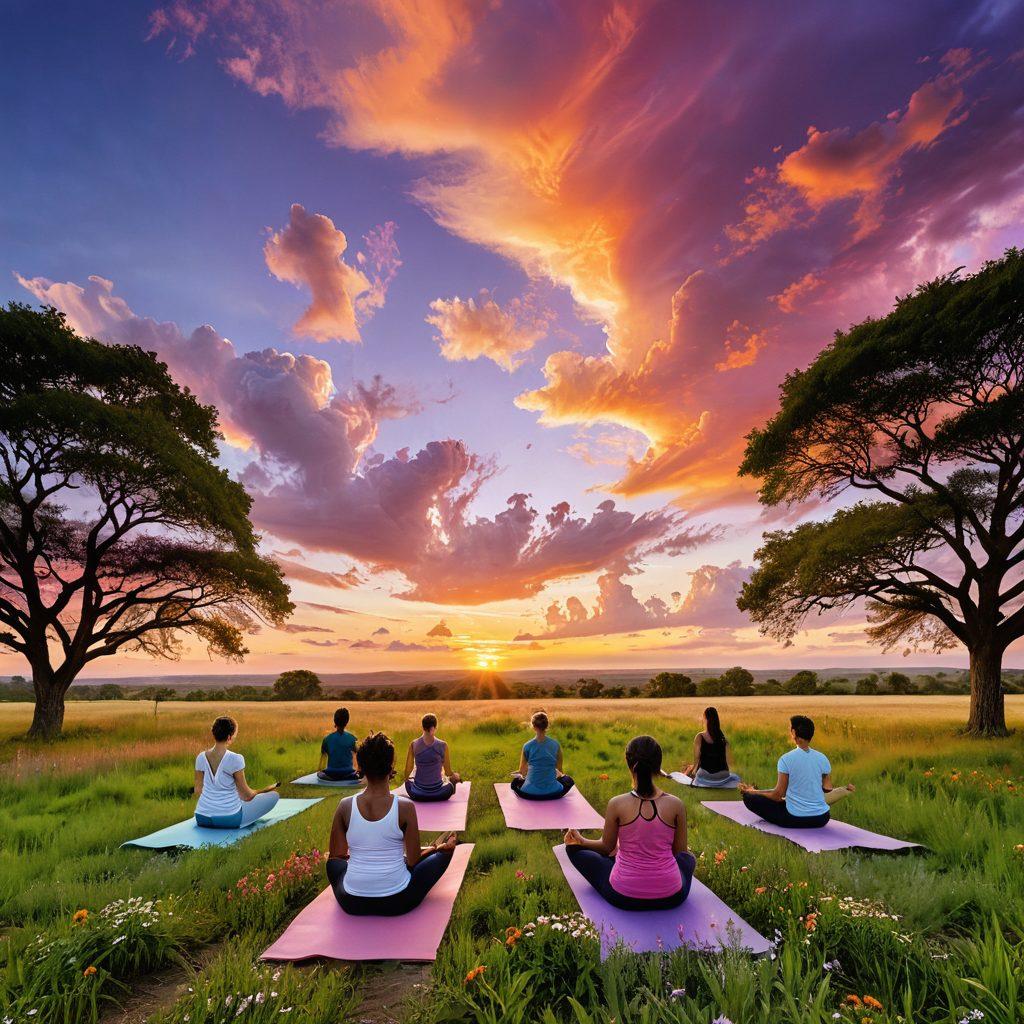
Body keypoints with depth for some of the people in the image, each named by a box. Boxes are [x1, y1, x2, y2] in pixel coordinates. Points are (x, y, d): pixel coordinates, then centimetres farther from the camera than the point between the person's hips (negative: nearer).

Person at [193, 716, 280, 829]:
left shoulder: (201, 757, -4)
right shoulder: (235, 759, -20)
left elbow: (198, 790, 8)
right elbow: (247, 796, -11)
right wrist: (266, 790, 9)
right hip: (229, 819, -8)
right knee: (274, 795, 8)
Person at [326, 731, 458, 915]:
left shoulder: (345, 806, -10)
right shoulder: (405, 807, -16)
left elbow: (336, 854, 4)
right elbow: (413, 860, -6)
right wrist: (435, 848, 16)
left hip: (352, 904, 2)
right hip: (397, 902, -2)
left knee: (333, 861, 35)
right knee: (446, 849, 17)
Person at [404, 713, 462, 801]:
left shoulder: (413, 744, -11)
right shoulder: (443, 745, -13)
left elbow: (407, 771, -2)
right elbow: (448, 772, -4)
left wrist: (406, 778, 21)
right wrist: (455, 775, 19)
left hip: (417, 795, 1)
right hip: (439, 794, -1)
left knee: (408, 780, 36)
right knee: (455, 777, 32)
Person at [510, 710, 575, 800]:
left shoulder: (527, 746, -7)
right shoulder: (555, 744, -5)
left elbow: (522, 770, 9)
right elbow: (559, 769, 8)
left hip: (530, 793, 0)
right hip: (553, 793, 0)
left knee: (515, 781, 31)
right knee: (569, 779, 30)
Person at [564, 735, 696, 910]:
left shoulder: (616, 804, -14)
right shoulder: (675, 804, -11)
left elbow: (607, 847, 3)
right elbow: (679, 850, 3)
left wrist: (581, 840, 24)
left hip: (623, 897, -3)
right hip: (670, 898, 3)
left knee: (574, 847, 18)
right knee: (688, 857, 36)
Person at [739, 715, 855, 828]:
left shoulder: (786, 759, -16)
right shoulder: (822, 759, -4)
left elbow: (778, 794, -12)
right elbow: (827, 789, 4)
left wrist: (752, 791, 2)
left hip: (794, 819, -4)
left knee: (749, 798, 5)